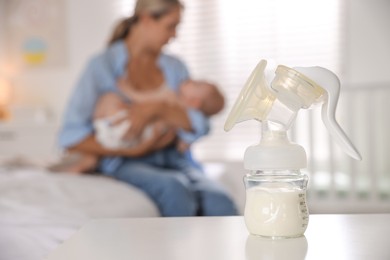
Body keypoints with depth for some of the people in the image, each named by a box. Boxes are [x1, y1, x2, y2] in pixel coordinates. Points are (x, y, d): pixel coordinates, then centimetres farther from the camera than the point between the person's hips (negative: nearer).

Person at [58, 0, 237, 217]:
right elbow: (70, 138, -7)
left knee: (220, 202, -27)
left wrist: (159, 109, -19)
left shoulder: (175, 67, 12)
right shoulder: (102, 66, 0)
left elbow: (200, 126, -1)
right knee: (174, 189, -35)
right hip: (126, 164, -3)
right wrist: (130, 150, -14)